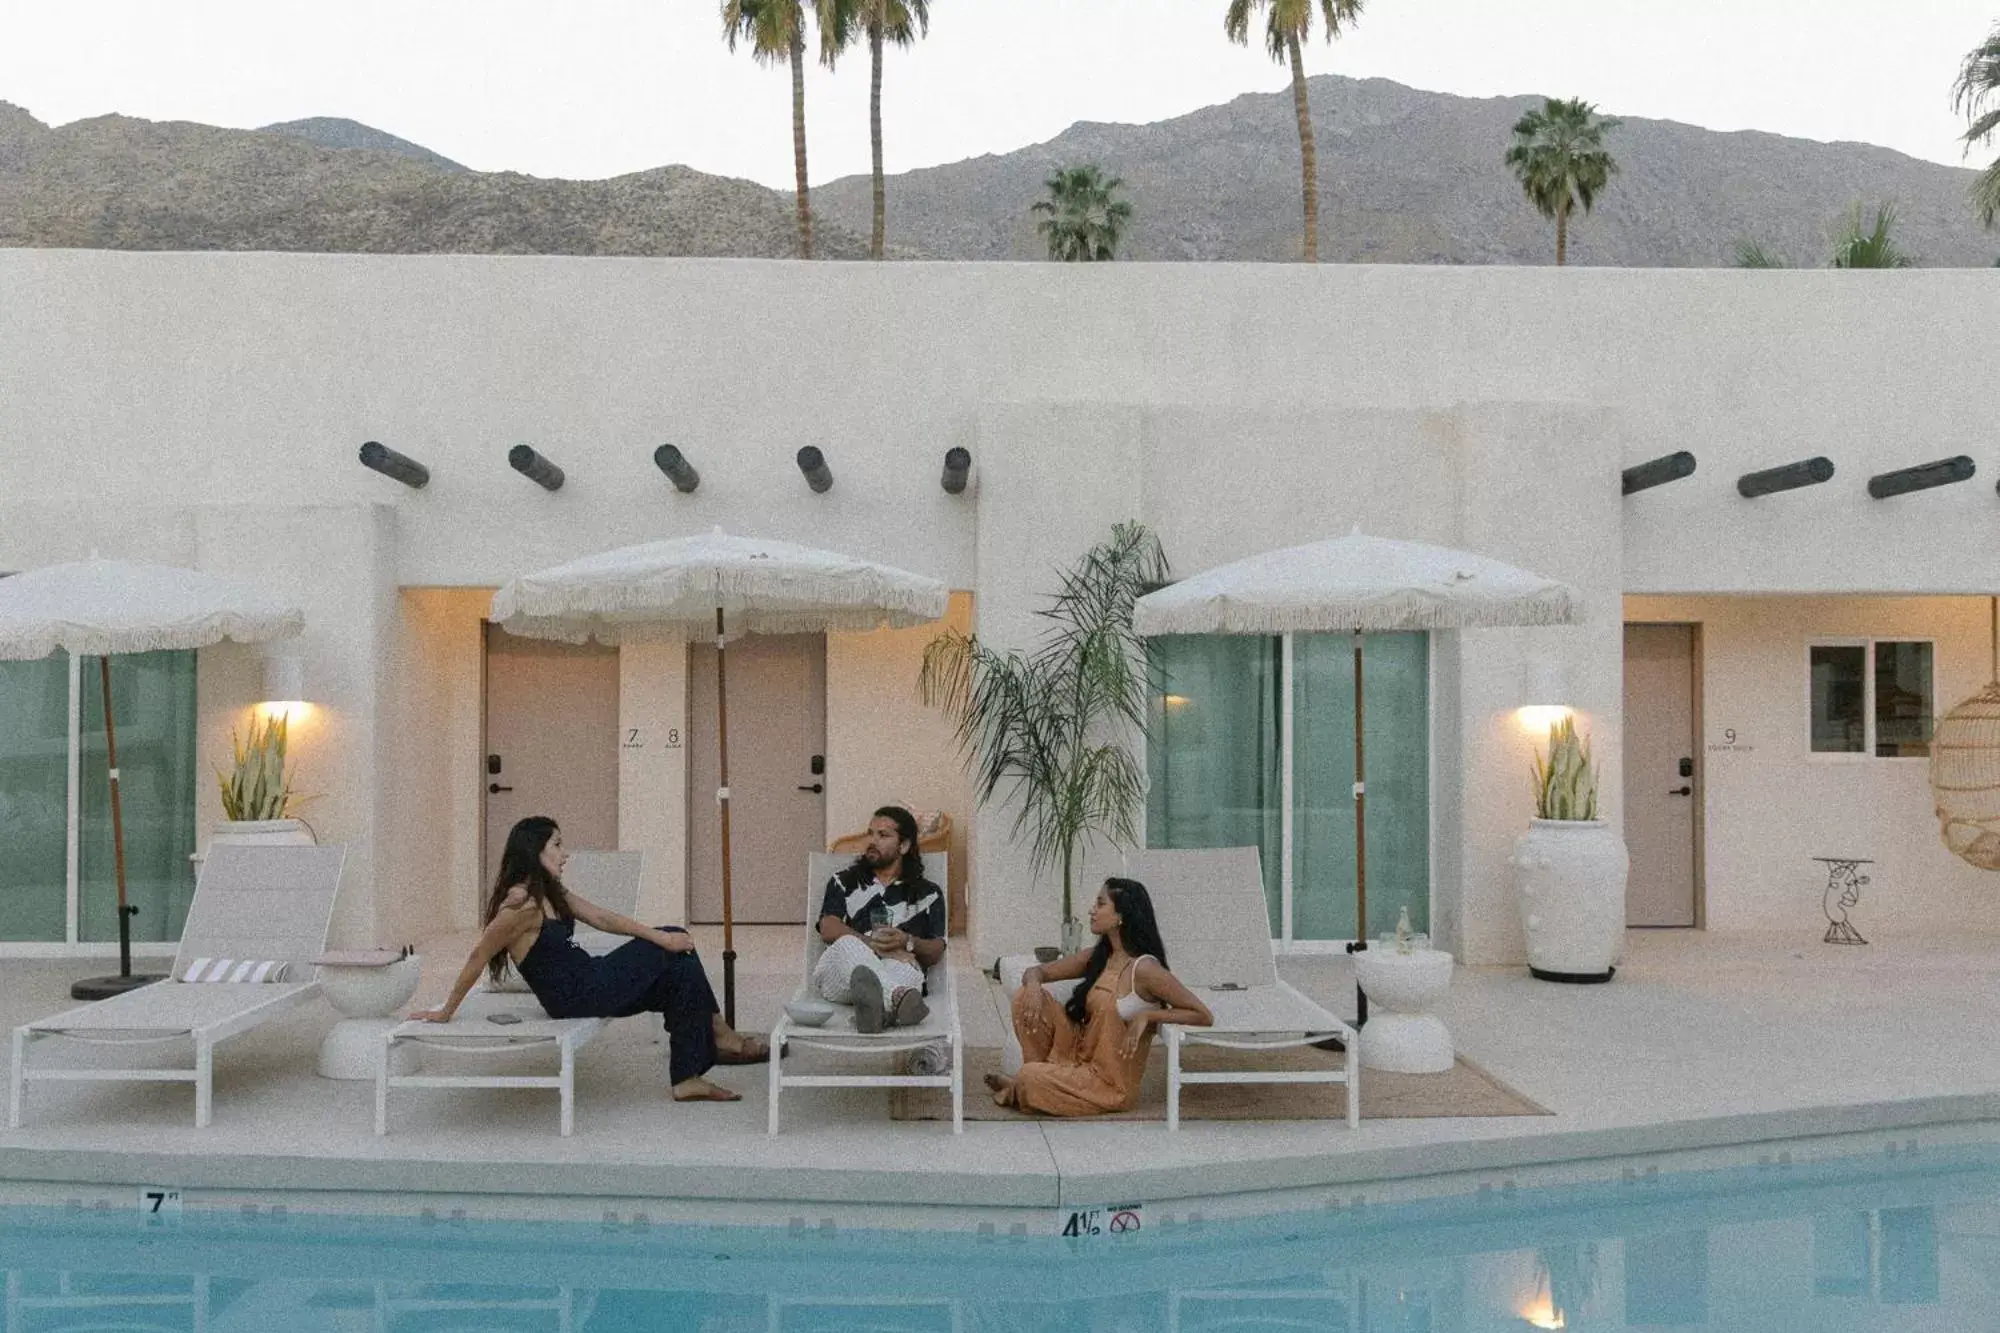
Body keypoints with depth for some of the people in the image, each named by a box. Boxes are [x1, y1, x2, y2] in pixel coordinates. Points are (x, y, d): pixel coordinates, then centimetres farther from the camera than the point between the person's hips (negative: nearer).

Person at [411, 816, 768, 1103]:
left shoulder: (551, 893, 9)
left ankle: (689, 1079, 5)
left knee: (679, 967, 5)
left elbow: (602, 918, 8)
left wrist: (660, 936, -1)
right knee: (675, 956, -5)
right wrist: (445, 1012, -13)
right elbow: (479, 957, -18)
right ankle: (718, 1036, 10)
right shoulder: (521, 904, -21)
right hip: (571, 997, -9)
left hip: (588, 983, 10)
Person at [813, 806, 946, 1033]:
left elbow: (937, 952, 13)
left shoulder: (928, 894, 25)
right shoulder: (844, 882, 27)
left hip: (896, 969, 0)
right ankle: (899, 998, -67)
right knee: (848, 944, -37)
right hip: (838, 975, 0)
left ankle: (878, 1006, -72)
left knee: (904, 968, -37)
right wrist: (876, 945, -10)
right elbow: (828, 929, 8)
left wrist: (908, 943, -12)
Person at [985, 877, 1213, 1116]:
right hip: (1082, 1058, 7)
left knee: (1028, 1080, -24)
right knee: (1025, 996, -6)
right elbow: (1037, 972, 11)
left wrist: (1147, 1015, -25)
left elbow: (1204, 1016, -19)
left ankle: (1017, 1091, 13)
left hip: (1110, 1084, -7)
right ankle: (1045, 1070, 6)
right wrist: (1033, 985, -13)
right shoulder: (1096, 957, 3)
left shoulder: (1144, 969, -20)